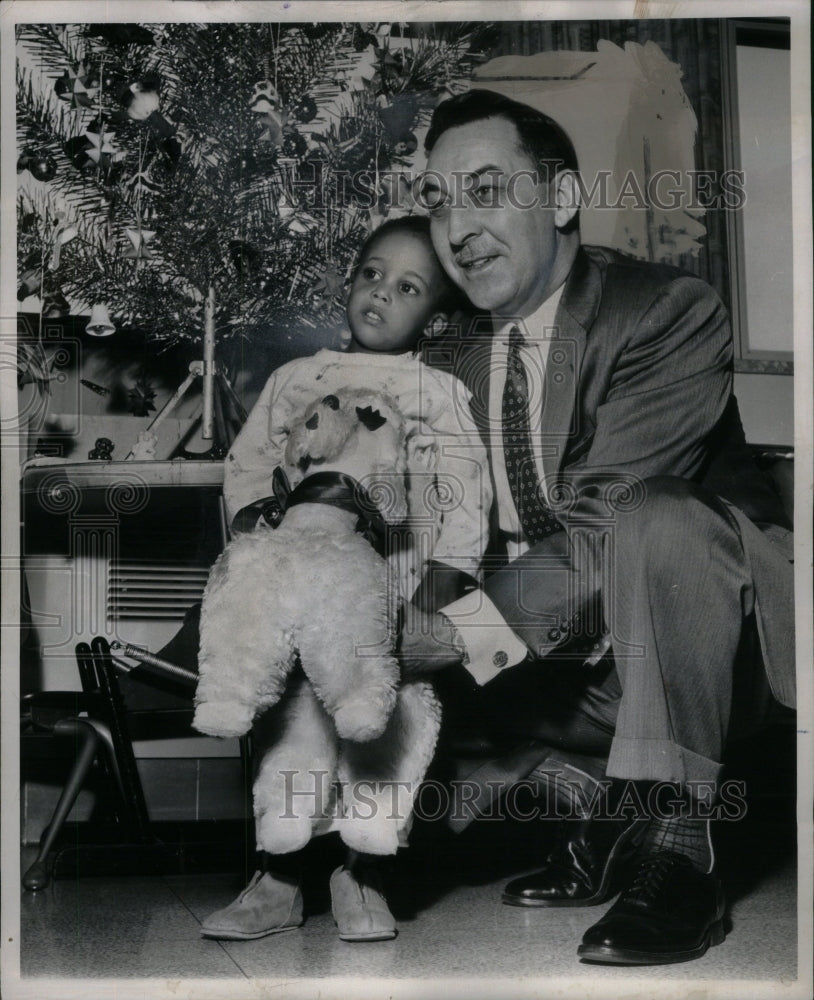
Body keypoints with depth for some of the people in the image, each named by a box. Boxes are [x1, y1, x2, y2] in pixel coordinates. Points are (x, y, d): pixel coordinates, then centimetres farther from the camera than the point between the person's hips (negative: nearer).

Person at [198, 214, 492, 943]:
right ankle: (281, 875, 6)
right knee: (276, 705, -4)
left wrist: (447, 570, -7)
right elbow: (248, 460, 17)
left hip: (394, 576, -2)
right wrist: (256, 511, -4)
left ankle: (364, 872, 2)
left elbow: (464, 488, 5)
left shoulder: (440, 392, 12)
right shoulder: (296, 379, 20)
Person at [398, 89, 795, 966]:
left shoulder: (668, 312, -17)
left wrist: (459, 631, -36)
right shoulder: (454, 360, 5)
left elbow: (602, 530, -28)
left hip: (716, 624, -6)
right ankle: (598, 807, 2)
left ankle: (673, 848, -26)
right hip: (558, 651, 7)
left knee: (653, 522, -36)